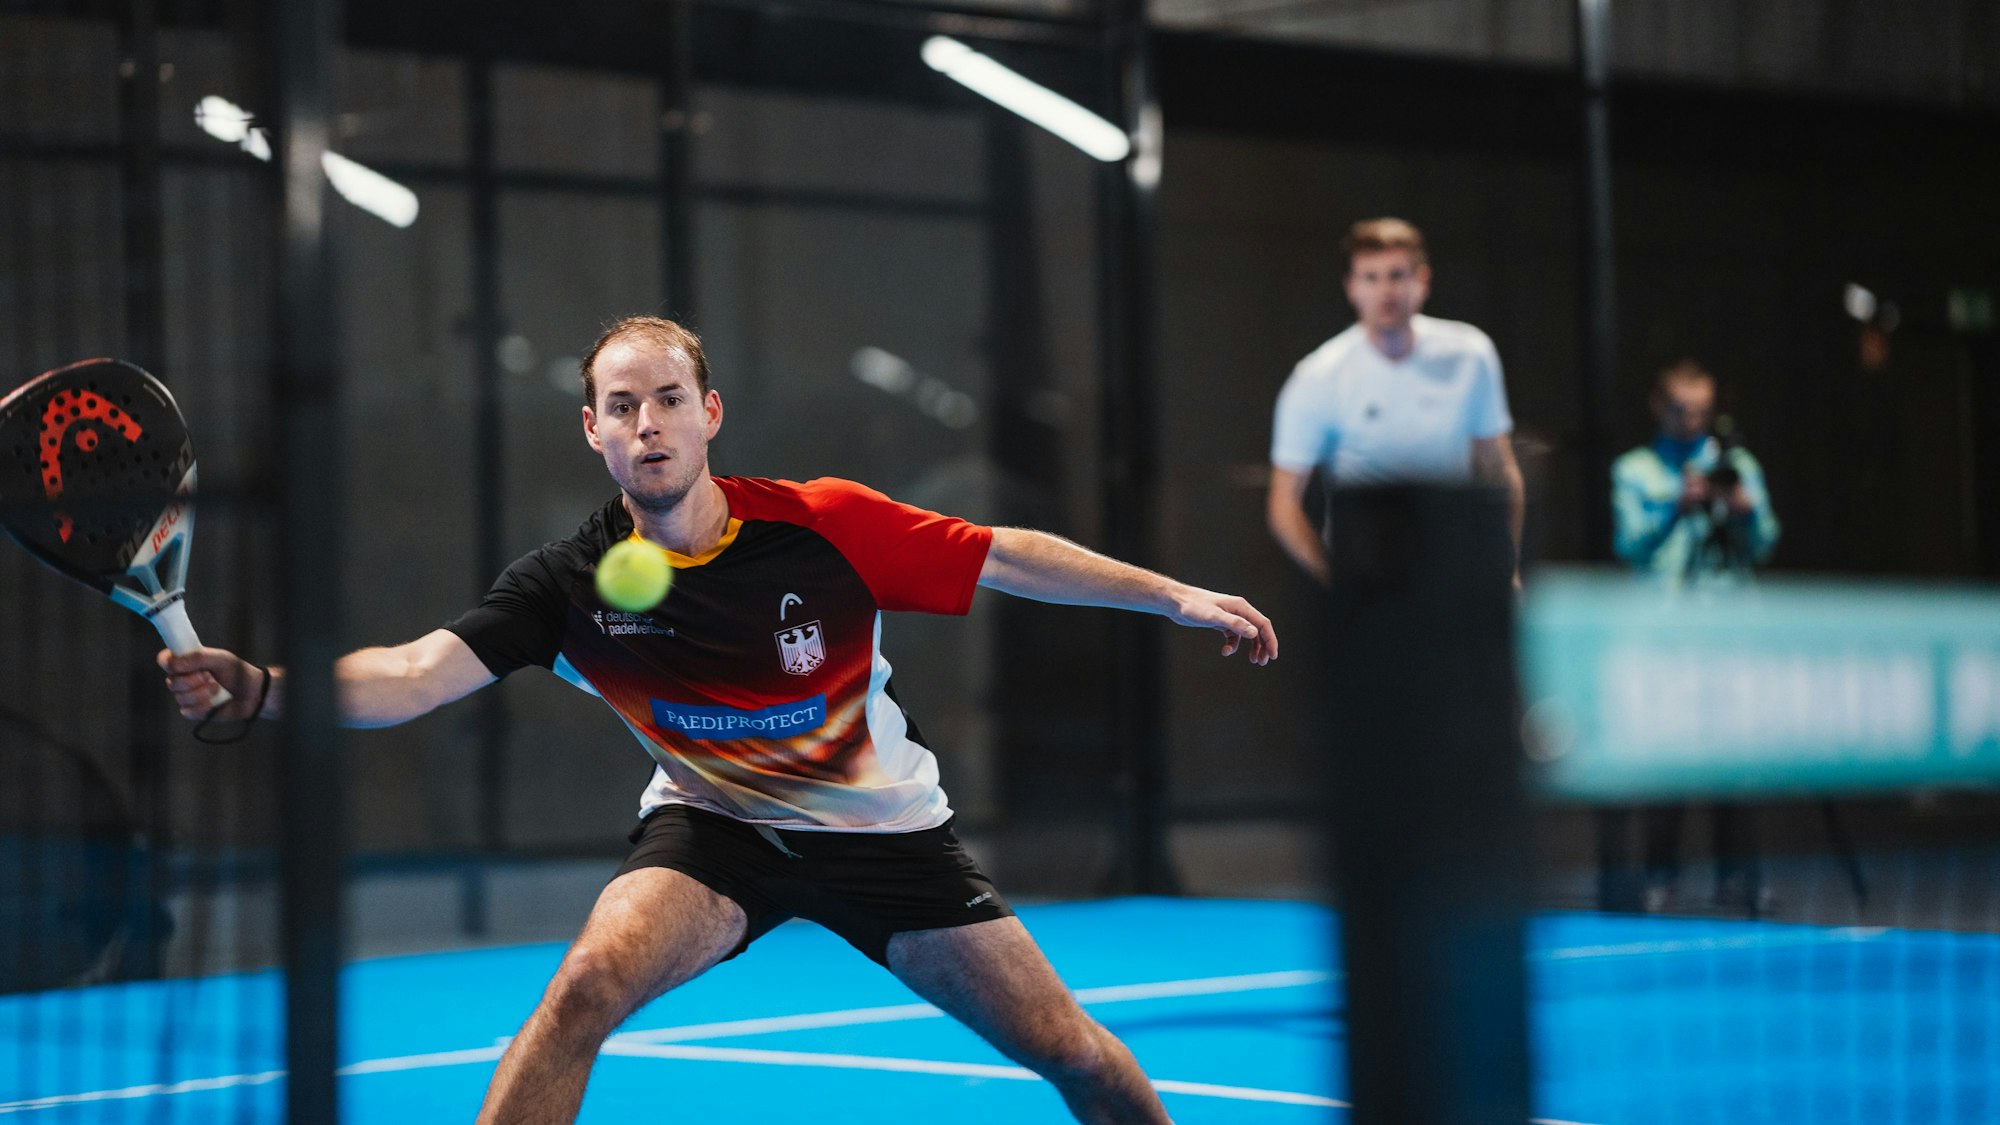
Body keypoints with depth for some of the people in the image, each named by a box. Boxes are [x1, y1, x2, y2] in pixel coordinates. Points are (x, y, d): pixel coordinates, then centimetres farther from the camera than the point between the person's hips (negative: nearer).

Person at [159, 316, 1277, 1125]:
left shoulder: (826, 525, -19)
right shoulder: (573, 582, -18)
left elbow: (1012, 557, -8)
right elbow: (416, 674, -28)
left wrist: (1178, 596, -7)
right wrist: (259, 685, -44)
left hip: (881, 825, 1)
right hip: (714, 824, -1)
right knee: (586, 986, -28)